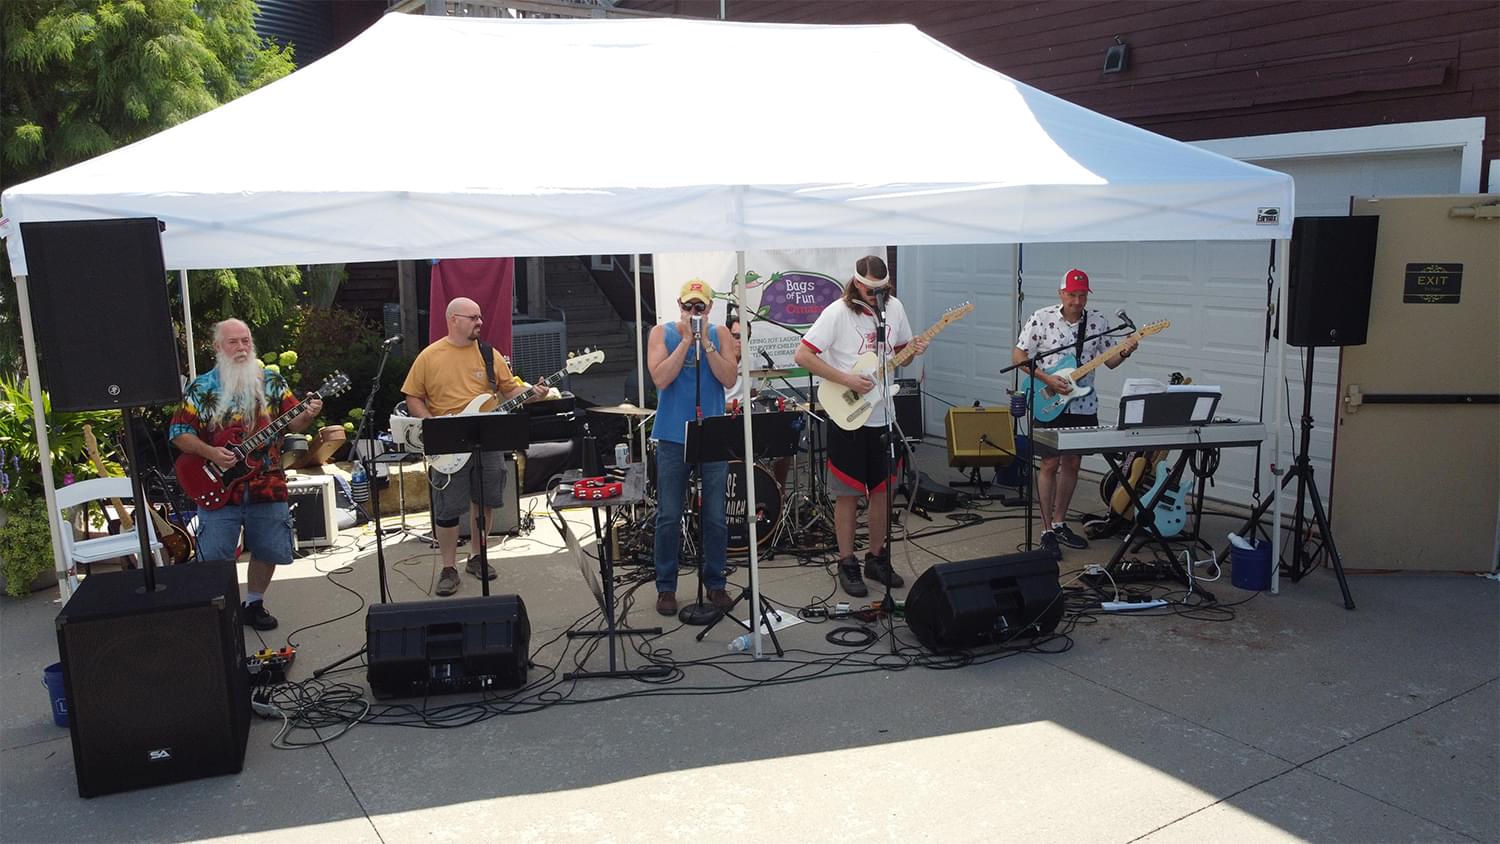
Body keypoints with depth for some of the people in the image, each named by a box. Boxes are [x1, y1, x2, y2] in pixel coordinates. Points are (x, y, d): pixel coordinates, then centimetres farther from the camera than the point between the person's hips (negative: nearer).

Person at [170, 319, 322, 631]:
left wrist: (307, 415, -16)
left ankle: (254, 603, 30)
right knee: (214, 558, -1)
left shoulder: (272, 381, 6)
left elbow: (292, 423, 7)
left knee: (268, 550, 10)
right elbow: (178, 432, 1)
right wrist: (210, 452, -14)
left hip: (267, 485, 2)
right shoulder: (201, 388, 0)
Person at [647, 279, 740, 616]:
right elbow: (661, 379, -11)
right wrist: (687, 339, -13)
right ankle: (666, 587, 14)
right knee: (669, 517, 3)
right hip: (673, 437, -1)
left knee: (716, 517, 6)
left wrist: (705, 342, -12)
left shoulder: (719, 336, 7)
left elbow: (729, 378, -6)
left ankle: (715, 582, 20)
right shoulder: (662, 333, 2)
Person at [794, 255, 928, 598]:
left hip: (884, 415, 5)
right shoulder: (837, 313, -15)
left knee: (883, 489, 13)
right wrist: (847, 380, -21)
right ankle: (847, 564, 16)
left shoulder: (895, 307, 3)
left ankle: (876, 558, 27)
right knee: (849, 493, 3)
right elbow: (803, 355, -17)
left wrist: (913, 349, -8)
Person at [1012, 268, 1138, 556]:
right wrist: (1046, 379, -17)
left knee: (1072, 464, 12)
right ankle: (1047, 531, 5)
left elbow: (1110, 361, 8)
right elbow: (1018, 355, -7)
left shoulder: (1098, 322, 2)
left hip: (1083, 406, 4)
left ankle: (1059, 523, 25)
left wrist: (1124, 351, -14)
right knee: (1050, 464, -2)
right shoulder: (1042, 318, -8)